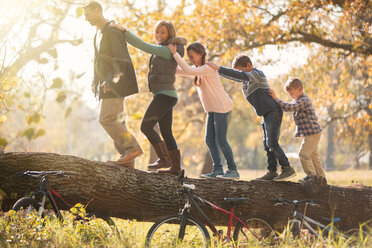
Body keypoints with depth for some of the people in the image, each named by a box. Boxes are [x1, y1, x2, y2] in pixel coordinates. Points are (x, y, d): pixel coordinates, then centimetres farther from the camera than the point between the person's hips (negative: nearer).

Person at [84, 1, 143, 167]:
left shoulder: (113, 32, -14)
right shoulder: (98, 34, 17)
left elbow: (122, 60, -20)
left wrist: (110, 80, -25)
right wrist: (96, 83, 16)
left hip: (116, 84, -10)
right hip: (106, 84, 10)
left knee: (106, 119, -15)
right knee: (115, 121, 6)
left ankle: (133, 148, -8)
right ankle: (128, 159, 8)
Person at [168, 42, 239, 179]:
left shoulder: (208, 68, -17)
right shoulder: (198, 69, 13)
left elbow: (187, 70, -30)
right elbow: (179, 70, 12)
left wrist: (175, 54, -27)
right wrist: (172, 55, -1)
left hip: (222, 107, -9)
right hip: (212, 109, 9)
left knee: (220, 140, -9)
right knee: (209, 139, 4)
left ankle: (233, 170, -2)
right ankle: (217, 169, 6)